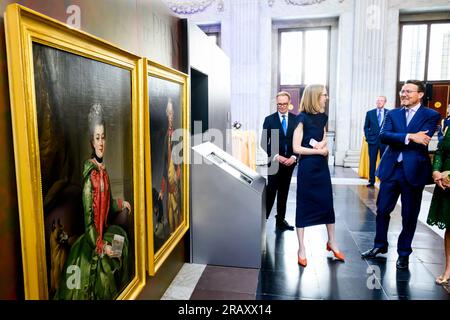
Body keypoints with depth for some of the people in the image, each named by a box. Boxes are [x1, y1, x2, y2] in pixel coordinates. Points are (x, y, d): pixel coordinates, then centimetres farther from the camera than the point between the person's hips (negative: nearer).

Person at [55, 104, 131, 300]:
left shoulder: (104, 170, 5)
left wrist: (121, 204, 5)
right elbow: (88, 216, -21)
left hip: (106, 230, 8)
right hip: (93, 238, -8)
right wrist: (101, 246, -22)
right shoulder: (89, 173, -19)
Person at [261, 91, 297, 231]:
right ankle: (263, 218, 7)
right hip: (275, 161, -2)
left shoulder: (296, 119, 4)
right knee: (271, 191, -4)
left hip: (289, 161, 3)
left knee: (284, 192, 11)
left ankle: (281, 220, 21)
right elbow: (264, 142, -3)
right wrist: (276, 156, -12)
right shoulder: (269, 119, 0)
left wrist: (294, 157, -8)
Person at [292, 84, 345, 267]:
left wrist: (321, 144, -5)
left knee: (327, 203, 11)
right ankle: (301, 248, 15)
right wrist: (319, 150, -11)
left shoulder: (323, 117, 8)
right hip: (307, 167, -6)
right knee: (304, 205, 3)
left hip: (322, 166, 6)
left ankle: (332, 242, 31)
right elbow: (296, 148, -14)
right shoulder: (303, 118, -11)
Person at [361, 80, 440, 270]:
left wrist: (396, 140, -10)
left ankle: (404, 253, 27)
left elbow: (422, 140, -16)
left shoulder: (431, 115, 0)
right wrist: (409, 137, -20)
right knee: (382, 210, 9)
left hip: (413, 171, -2)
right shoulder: (392, 114, 8)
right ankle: (380, 245, 30)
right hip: (391, 168, 3)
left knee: (409, 215, 9)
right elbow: (383, 136, -9)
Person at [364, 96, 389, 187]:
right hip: (372, 140, 1)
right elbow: (366, 127, 10)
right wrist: (367, 137, 1)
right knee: (372, 162, 2)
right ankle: (371, 181, 8)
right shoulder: (370, 113, 7)